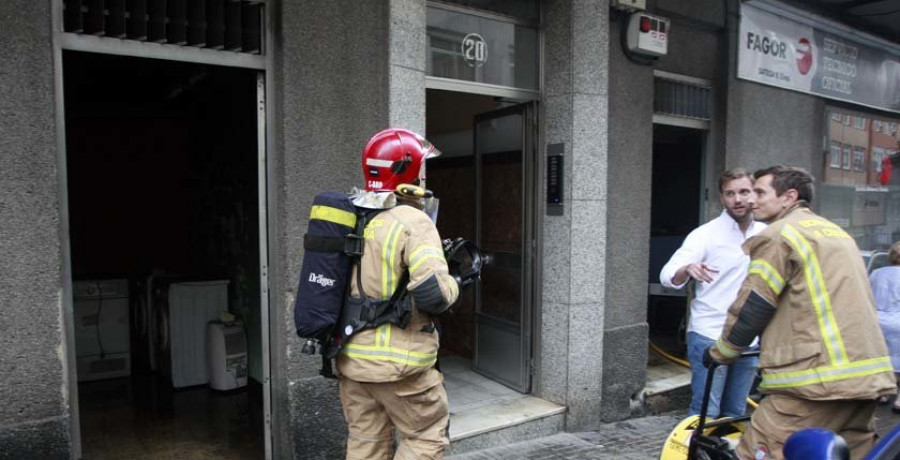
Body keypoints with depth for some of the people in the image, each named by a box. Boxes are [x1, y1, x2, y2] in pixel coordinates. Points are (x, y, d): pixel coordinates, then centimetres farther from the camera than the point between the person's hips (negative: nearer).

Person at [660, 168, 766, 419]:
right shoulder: (706, 234, -8)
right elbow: (668, 276, -18)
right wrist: (688, 269, -39)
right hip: (709, 336, -5)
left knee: (736, 414, 13)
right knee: (705, 413, -4)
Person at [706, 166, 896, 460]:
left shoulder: (779, 234, -6)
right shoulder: (837, 232, 22)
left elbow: (751, 308, -6)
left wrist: (719, 353, 8)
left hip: (815, 379, -9)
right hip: (866, 377, 10)